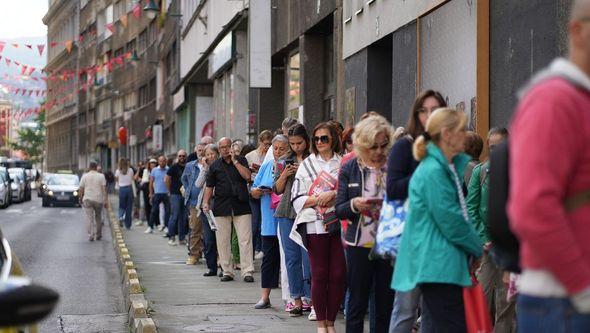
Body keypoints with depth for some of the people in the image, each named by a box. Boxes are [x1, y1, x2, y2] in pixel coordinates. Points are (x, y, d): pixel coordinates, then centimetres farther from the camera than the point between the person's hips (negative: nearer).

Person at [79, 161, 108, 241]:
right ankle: (98, 235, 23)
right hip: (98, 199, 1)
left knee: (89, 218, -2)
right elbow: (104, 189, -6)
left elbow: (81, 189, 2)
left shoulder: (84, 176, 1)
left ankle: (91, 235, -15)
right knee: (98, 217, 16)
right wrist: (106, 201, -5)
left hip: (87, 199, -1)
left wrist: (81, 199, 15)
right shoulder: (101, 176, 0)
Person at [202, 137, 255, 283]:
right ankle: (227, 272, 10)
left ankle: (247, 271, -5)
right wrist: (206, 202, -1)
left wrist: (234, 161, -8)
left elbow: (247, 176, -9)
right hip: (221, 207, 2)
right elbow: (209, 186, 11)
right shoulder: (215, 166, 11)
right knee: (223, 241, 2)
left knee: (245, 239, -7)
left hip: (241, 205, -2)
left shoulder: (241, 160, 8)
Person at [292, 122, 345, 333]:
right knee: (319, 274, 1)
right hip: (315, 225, 0)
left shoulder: (343, 163, 6)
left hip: (339, 223, 0)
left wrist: (333, 194, -14)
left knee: (339, 275, 0)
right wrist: (318, 199, -11)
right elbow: (297, 199, 3)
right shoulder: (307, 164, 8)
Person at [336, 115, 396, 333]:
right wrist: (354, 205, -17)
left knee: (387, 304, 7)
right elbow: (339, 209, 3)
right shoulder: (349, 169, 4)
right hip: (360, 245, 0)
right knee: (357, 305, 5)